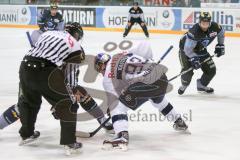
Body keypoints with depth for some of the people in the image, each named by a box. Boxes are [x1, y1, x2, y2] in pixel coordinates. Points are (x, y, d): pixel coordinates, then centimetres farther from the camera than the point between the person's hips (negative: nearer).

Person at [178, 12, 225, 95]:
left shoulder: (214, 27, -21)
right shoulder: (194, 31, -37)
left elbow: (221, 32, 5)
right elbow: (188, 49, -33)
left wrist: (220, 45, 6)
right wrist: (194, 59, -39)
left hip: (200, 49, 6)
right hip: (185, 48, -6)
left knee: (211, 69, 1)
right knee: (188, 70, -18)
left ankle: (201, 85, 27)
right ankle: (184, 86, 15)